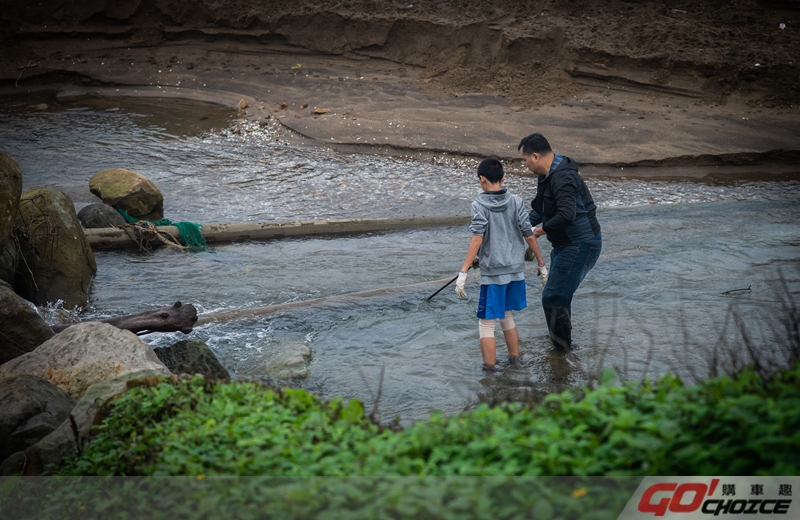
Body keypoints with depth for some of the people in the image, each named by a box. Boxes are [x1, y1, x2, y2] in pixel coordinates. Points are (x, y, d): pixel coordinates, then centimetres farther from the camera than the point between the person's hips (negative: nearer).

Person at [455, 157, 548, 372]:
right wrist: (541, 264, 14)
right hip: (515, 270, 5)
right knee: (506, 315, 25)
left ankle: (490, 370, 1)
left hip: (493, 273, -5)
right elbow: (529, 236, 2)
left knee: (486, 323, 2)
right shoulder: (516, 202, 1)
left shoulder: (480, 204, -9)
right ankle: (514, 359, 32)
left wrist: (463, 272, -20)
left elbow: (477, 239, -18)